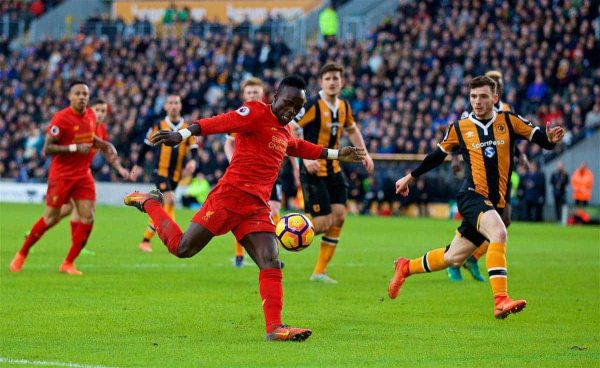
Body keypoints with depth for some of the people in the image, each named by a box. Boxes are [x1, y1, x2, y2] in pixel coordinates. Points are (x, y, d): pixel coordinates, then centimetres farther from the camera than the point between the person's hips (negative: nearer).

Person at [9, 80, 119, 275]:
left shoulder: (91, 115, 4)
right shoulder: (60, 119, -17)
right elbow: (47, 149, -19)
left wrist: (106, 146, 9)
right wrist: (75, 148, -25)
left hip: (83, 175, 6)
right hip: (61, 175, -6)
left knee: (87, 218, -6)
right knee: (51, 218, 0)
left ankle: (68, 263, 3)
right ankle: (22, 253, 21)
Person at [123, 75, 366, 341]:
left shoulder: (284, 132, 22)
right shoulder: (256, 113, -5)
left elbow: (300, 148, 46)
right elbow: (222, 122, -22)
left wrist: (336, 155, 50)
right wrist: (183, 134, -36)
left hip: (257, 208, 7)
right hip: (230, 196, -7)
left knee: (271, 264, -8)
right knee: (182, 248, -3)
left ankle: (274, 327, -10)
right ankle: (149, 203, 22)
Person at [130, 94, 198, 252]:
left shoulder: (187, 128, 5)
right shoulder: (158, 126, -1)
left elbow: (194, 149, 4)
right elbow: (146, 145, 7)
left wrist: (193, 161, -17)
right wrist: (138, 165, 8)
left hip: (176, 174, 4)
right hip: (161, 171, -4)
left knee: (162, 208, 7)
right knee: (170, 200, -21)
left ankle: (146, 239, 17)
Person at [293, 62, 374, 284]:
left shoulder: (343, 106, 6)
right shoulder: (313, 106, -16)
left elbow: (352, 129, 26)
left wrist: (365, 154, 16)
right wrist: (305, 158, -26)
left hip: (333, 169, 7)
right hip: (314, 170, -7)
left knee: (339, 216, 0)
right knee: (323, 222, -12)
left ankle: (320, 272, 8)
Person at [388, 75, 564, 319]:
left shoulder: (508, 121, 6)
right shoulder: (460, 128, 4)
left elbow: (538, 137, 2)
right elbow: (438, 155, 18)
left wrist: (551, 139, -21)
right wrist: (410, 177, 26)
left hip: (494, 203, 4)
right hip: (472, 196, -3)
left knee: (453, 258, 11)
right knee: (499, 233, -32)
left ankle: (406, 268, 37)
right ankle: (500, 300, -38)